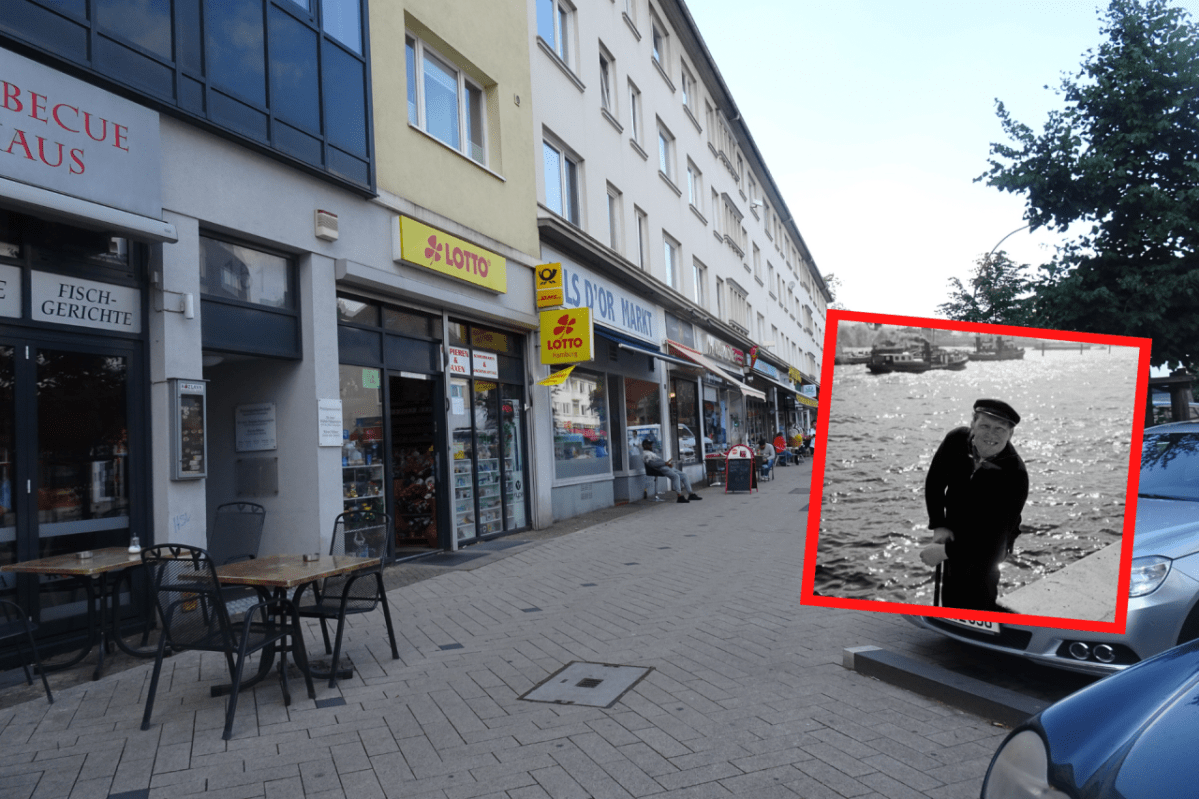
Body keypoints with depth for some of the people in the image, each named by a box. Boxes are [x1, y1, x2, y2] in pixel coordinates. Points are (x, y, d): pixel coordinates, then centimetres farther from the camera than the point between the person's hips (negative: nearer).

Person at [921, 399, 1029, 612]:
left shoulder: (1015, 475, -30)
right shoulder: (956, 440, -17)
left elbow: (996, 532, -28)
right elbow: (934, 482, -2)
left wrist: (946, 551, -28)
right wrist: (939, 526, -10)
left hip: (989, 545, -5)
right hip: (954, 533, 5)